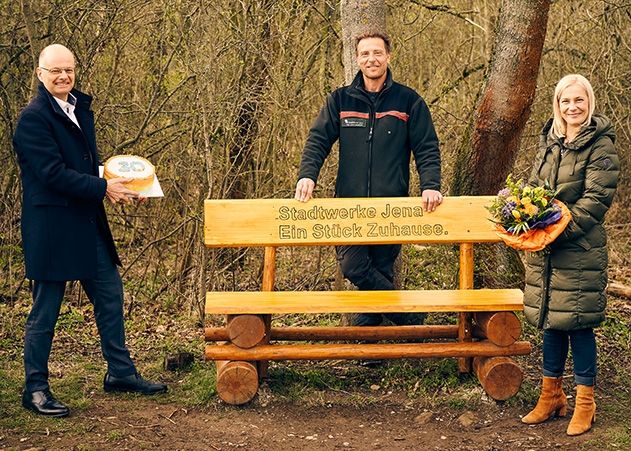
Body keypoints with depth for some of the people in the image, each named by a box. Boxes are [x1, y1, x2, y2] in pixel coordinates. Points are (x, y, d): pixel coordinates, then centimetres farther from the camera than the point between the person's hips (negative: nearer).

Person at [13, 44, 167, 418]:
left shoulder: (81, 109, 13)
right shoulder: (33, 118, -13)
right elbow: (52, 173, -20)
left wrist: (118, 182, 2)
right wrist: (103, 188, -17)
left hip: (88, 222, 8)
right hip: (51, 227, -8)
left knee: (110, 296, 14)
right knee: (46, 310, 1)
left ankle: (121, 373, 28)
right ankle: (36, 389, 12)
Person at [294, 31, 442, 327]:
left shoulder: (409, 101, 4)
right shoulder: (340, 100, 8)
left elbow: (427, 149, 2)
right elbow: (318, 141, 4)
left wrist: (430, 186, -14)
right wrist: (307, 175, -14)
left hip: (392, 206, -1)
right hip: (349, 205, 1)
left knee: (380, 271, 4)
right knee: (353, 266, -8)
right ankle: (410, 317, 8)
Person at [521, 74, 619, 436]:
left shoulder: (601, 145, -8)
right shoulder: (550, 142, 11)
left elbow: (596, 201, -15)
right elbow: (534, 188, 17)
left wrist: (557, 230, -21)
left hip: (581, 249, -6)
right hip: (544, 250, 6)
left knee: (578, 324, 0)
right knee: (551, 322, 13)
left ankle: (585, 404, 13)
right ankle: (552, 397, 26)